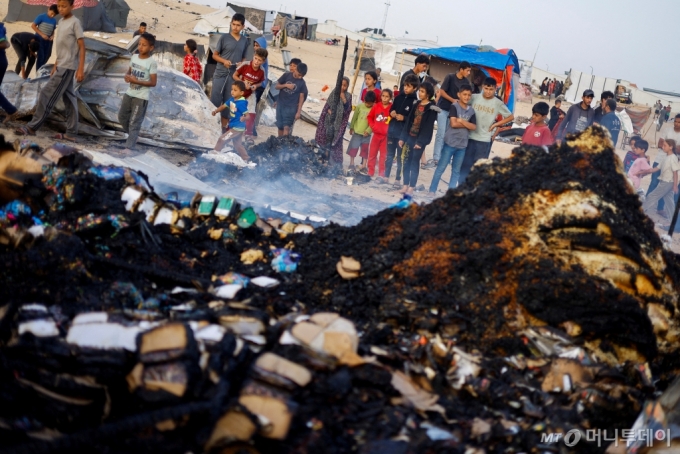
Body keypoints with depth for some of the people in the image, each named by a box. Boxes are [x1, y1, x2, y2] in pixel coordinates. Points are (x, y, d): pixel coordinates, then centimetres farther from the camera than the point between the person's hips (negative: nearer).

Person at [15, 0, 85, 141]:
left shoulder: (75, 22, -11)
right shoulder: (61, 22, 15)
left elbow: (82, 46, -13)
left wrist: (81, 69, -18)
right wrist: (55, 65, 19)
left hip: (68, 66, -9)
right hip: (62, 66, 9)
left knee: (47, 94, -10)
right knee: (69, 98, 7)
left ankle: (32, 126, -7)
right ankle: (71, 133, 8)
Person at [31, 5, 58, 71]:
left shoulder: (54, 21, 2)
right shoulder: (41, 17, -10)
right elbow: (33, 26, -9)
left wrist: (52, 36, -8)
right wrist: (42, 34, -16)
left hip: (48, 40, 5)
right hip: (40, 39, -5)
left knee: (47, 55, 9)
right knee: (40, 56, -5)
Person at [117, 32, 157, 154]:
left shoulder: (151, 63, -15)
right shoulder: (134, 57, 4)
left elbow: (153, 83, -16)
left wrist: (137, 81, -24)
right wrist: (127, 76, -7)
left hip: (141, 97, -7)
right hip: (129, 93, 7)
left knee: (134, 123, -6)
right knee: (122, 117, 17)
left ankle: (129, 147, -4)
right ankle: (132, 135, 39)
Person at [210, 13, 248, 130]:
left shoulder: (245, 41, 8)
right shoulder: (224, 38, -3)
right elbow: (214, 55, 2)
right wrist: (224, 61, -16)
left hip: (234, 76, 3)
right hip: (220, 74, -3)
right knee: (215, 100, -3)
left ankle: (224, 126, 16)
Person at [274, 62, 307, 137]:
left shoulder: (302, 83, -4)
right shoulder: (286, 75, 0)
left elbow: (301, 97, -3)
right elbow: (277, 86, 5)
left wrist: (298, 112, -7)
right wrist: (286, 85, -15)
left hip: (291, 107, -2)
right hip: (280, 105, 2)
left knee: (286, 127, -13)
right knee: (280, 126, 9)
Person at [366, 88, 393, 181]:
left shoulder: (392, 108, -9)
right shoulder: (376, 106, 0)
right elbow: (369, 117, 10)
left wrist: (389, 130, -12)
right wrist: (373, 126, -1)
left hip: (386, 135, -3)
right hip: (376, 134, 3)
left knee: (383, 155, 2)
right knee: (372, 154, 9)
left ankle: (381, 175, 7)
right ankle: (370, 173, 20)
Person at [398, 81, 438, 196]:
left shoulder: (431, 108, -8)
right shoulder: (416, 105, 12)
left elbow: (428, 126, -13)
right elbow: (409, 122, 12)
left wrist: (420, 142, -19)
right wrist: (402, 137, 7)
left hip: (419, 139, -6)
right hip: (410, 137, 6)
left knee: (415, 163, -3)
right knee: (406, 162, 5)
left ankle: (411, 188, 1)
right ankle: (405, 186, 11)